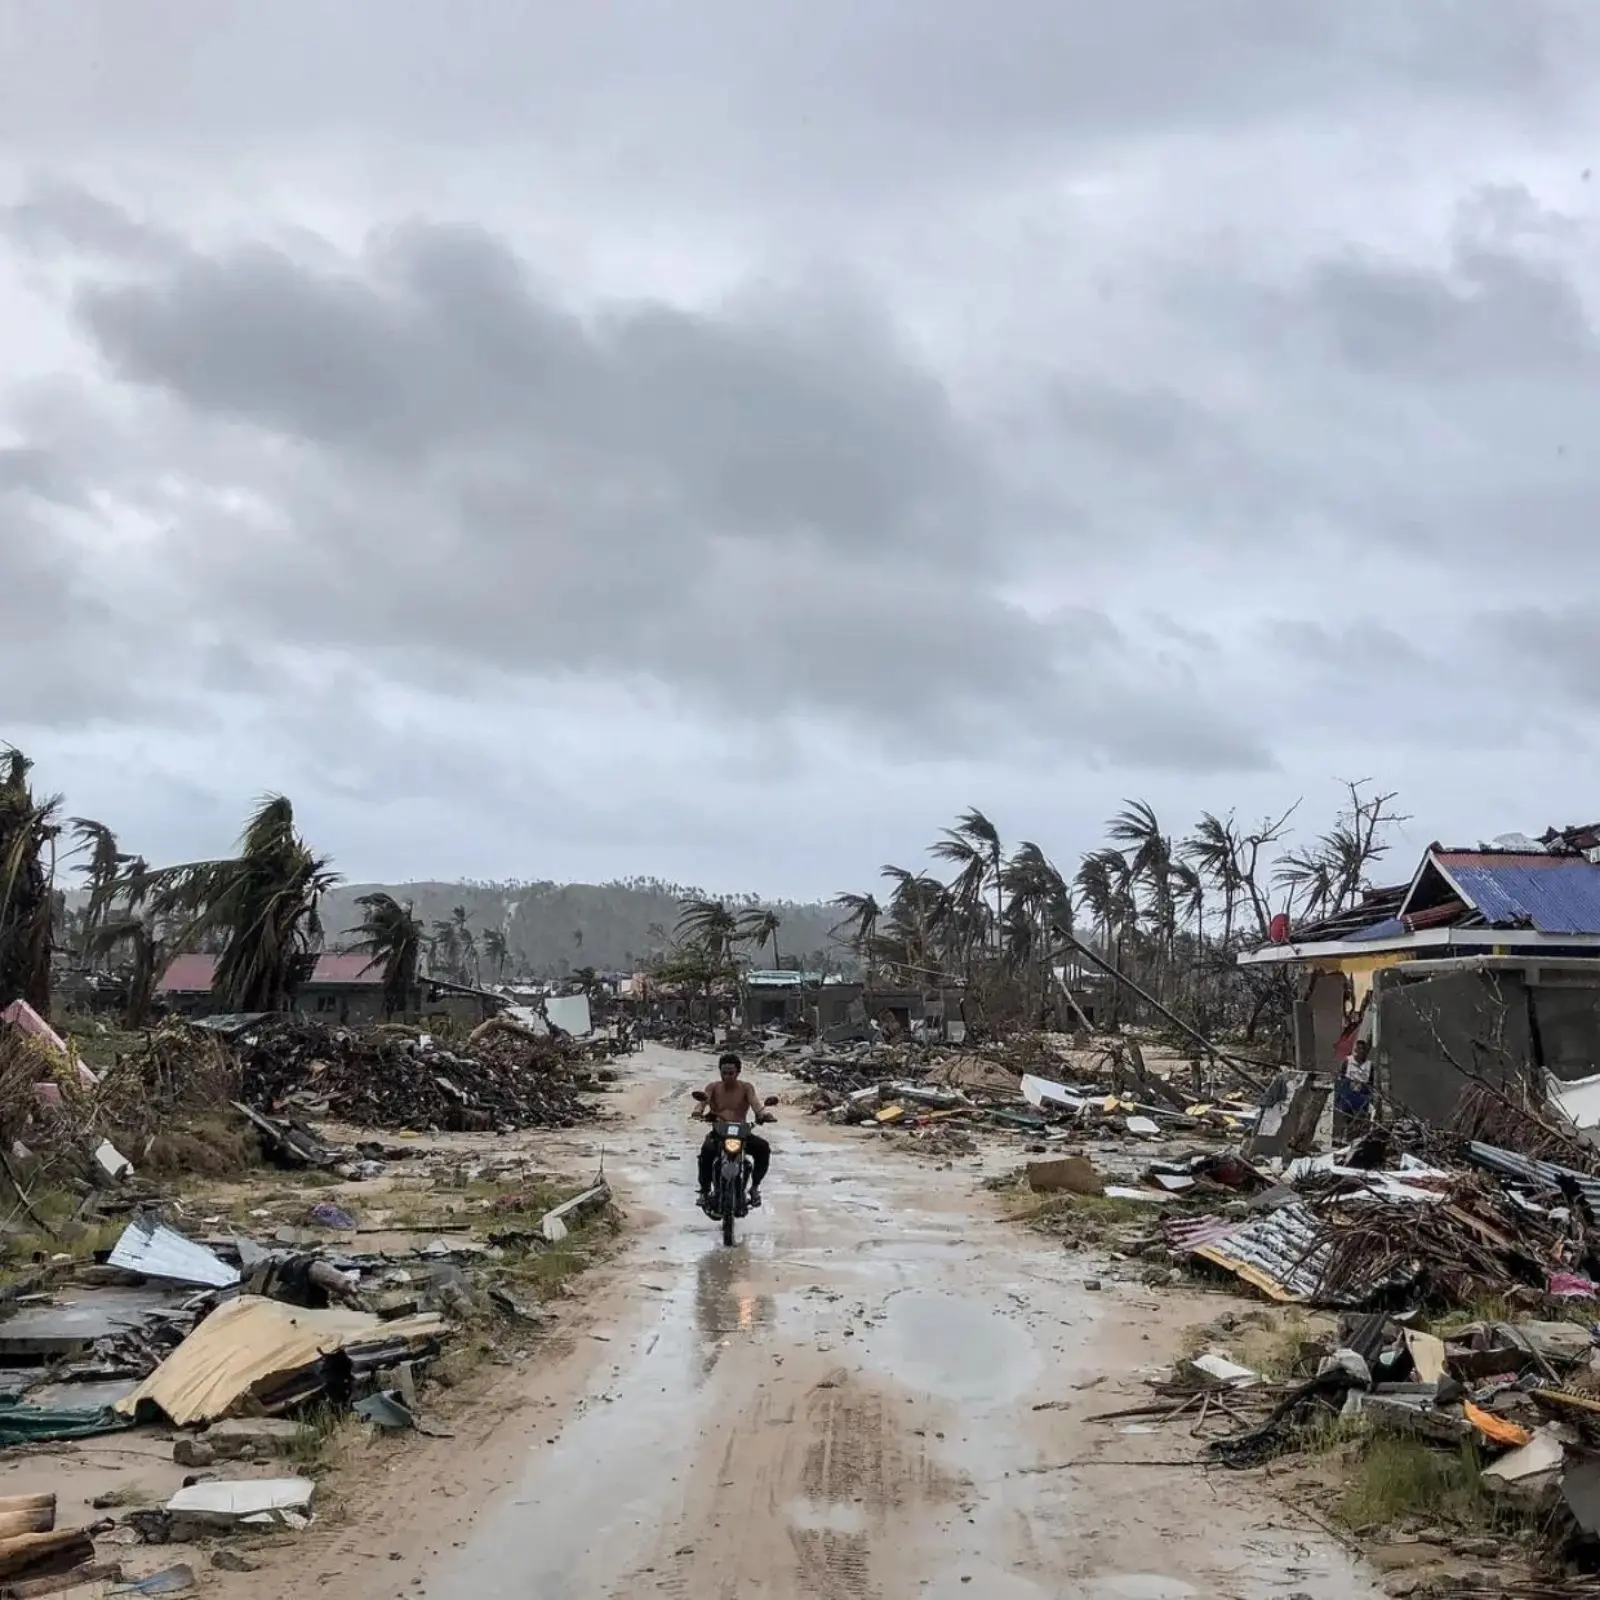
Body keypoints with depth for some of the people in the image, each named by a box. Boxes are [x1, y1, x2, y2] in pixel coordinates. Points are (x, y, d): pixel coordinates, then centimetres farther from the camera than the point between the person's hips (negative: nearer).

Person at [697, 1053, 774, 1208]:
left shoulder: (746, 1088, 4)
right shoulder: (713, 1087, 6)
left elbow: (754, 1102, -14)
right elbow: (704, 1100, -14)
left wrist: (761, 1114, -37)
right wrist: (699, 1112, -38)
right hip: (718, 1132, -1)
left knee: (763, 1148, -27)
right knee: (707, 1150, -35)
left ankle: (755, 1186, -7)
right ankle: (704, 1190, -18)